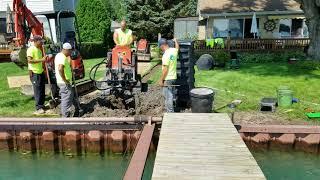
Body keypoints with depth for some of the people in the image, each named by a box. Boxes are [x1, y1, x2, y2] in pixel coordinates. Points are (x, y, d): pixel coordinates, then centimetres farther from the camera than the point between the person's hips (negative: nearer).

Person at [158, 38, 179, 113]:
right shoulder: (174, 50, 2)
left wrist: (161, 80, -15)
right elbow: (177, 47, 29)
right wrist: (175, 40, 47)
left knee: (168, 96, -1)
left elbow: (165, 70, -21)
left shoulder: (166, 55, -21)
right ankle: (171, 110, 30)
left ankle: (170, 112, 5)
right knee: (171, 95, 19)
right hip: (173, 77, 9)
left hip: (167, 78, -8)